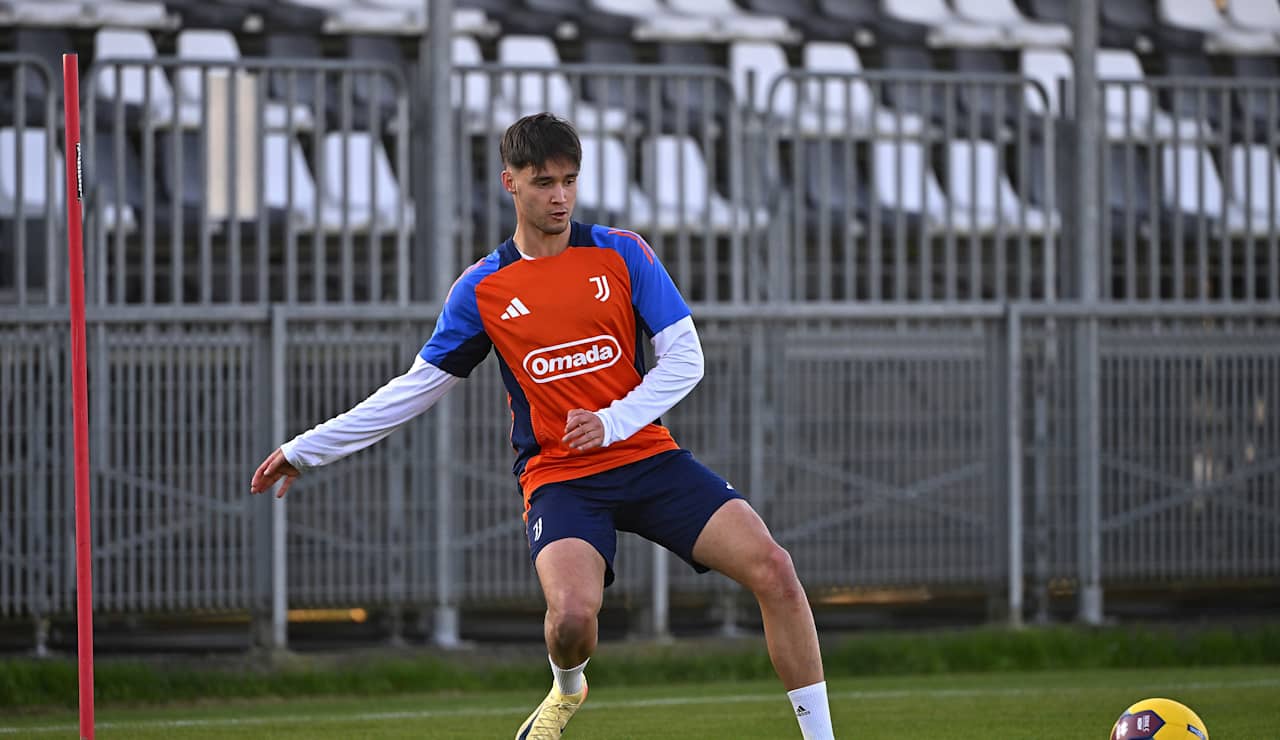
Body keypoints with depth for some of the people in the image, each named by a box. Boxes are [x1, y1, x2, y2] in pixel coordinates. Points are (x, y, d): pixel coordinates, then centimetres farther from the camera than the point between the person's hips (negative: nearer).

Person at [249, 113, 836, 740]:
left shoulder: (622, 254, 3)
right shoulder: (483, 289, 4)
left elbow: (684, 358, 1)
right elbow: (415, 388, 11)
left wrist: (613, 420, -15)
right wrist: (304, 451, 10)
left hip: (647, 454, 1)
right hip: (558, 475, -1)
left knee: (772, 569, -17)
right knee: (572, 615, -29)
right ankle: (568, 688, 10)